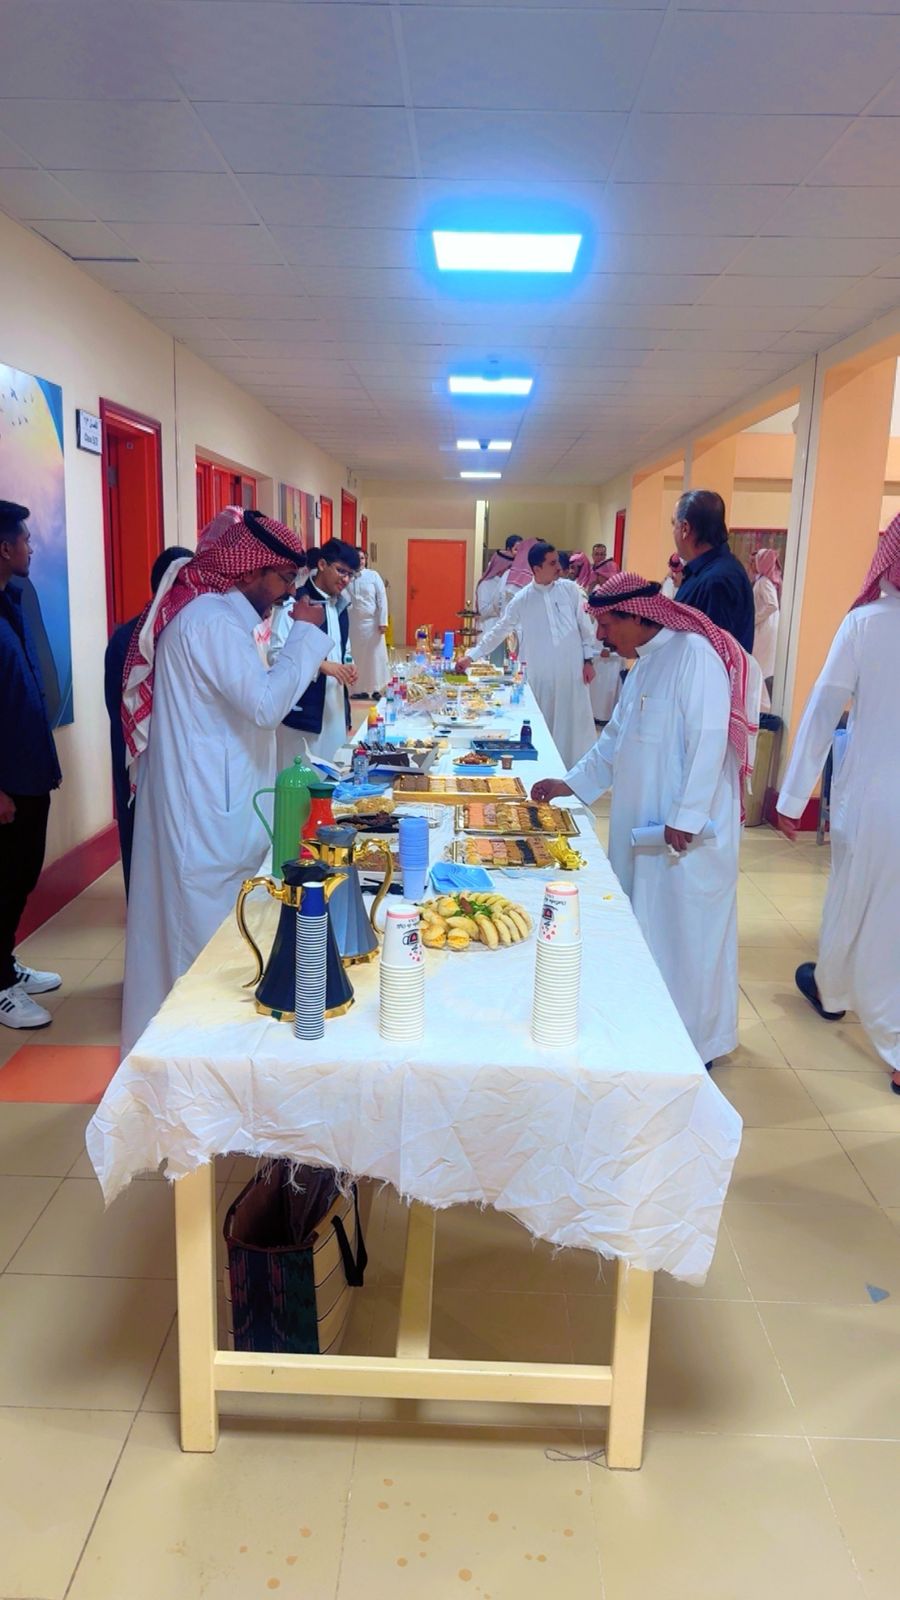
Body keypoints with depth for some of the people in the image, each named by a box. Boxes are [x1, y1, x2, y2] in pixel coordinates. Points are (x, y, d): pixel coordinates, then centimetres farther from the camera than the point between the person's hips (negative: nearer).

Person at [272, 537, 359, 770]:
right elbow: (276, 655, -16)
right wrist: (321, 665, -26)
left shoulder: (340, 606, 15)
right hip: (301, 715, -7)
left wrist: (347, 670, 3)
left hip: (334, 712, 7)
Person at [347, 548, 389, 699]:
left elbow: (382, 598, -2)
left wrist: (383, 621, -8)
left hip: (372, 622, -1)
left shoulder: (373, 575, -1)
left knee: (375, 656, 2)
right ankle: (362, 689, 13)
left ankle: (376, 689, 11)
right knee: (357, 658, 4)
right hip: (353, 623, 1)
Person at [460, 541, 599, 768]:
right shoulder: (522, 599, 0)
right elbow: (498, 630, 5)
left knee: (574, 723, 3)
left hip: (572, 672, 0)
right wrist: (472, 656, 3)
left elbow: (585, 626, 6)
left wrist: (588, 660, 3)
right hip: (540, 675, 0)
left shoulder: (570, 590, 1)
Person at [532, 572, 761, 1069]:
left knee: (683, 931, 1)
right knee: (645, 926, 15)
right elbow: (616, 737, 22)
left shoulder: (695, 655, -15)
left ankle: (695, 1042, 17)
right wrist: (572, 782, 20)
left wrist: (687, 814, -23)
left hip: (685, 830, -9)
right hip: (642, 821, 9)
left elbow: (709, 739, -21)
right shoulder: (646, 663, 15)